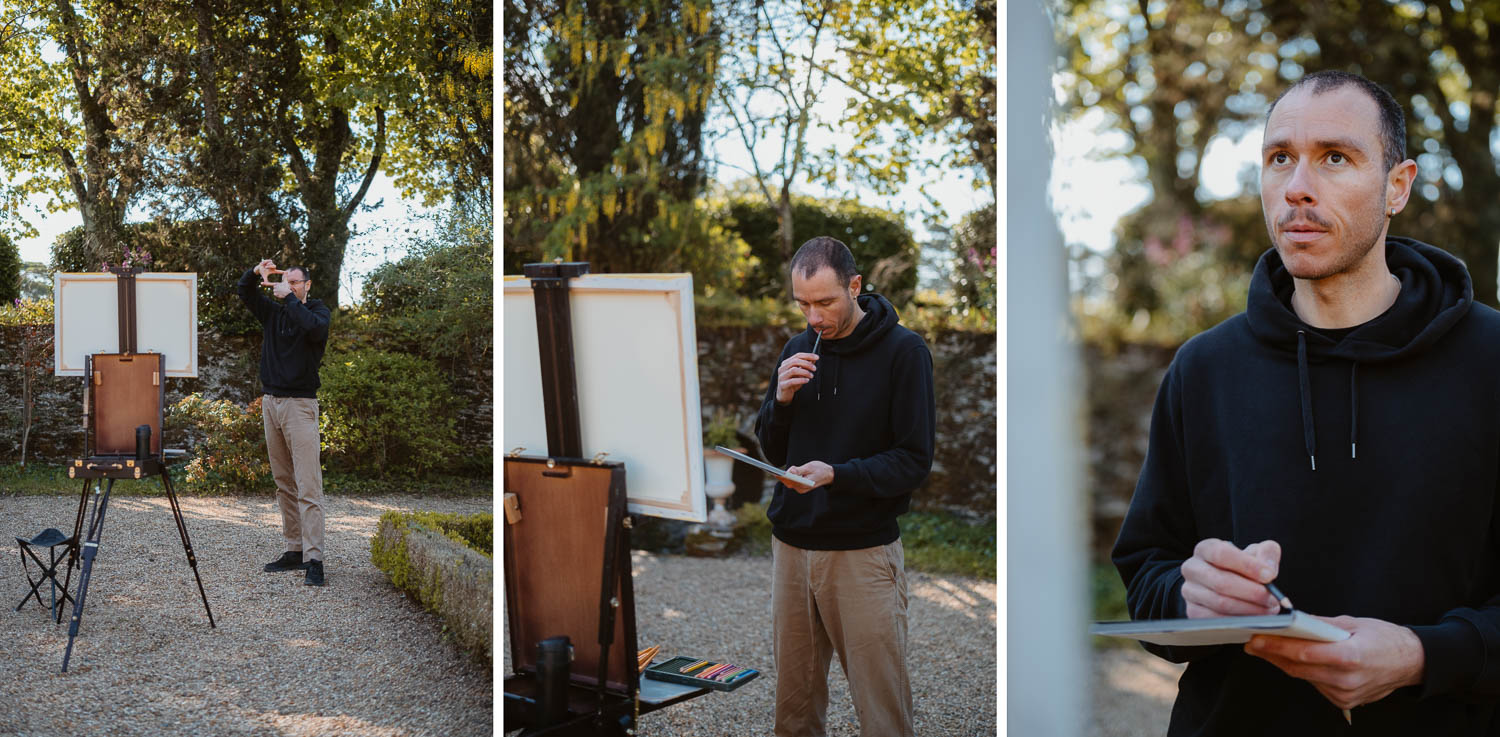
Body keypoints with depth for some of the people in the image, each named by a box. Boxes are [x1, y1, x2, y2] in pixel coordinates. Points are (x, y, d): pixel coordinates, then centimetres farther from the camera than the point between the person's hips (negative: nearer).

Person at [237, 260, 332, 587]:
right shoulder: (273, 311, 15)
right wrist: (256, 274, -7)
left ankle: (313, 559, -14)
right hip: (271, 403, 6)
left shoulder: (317, 309, 1)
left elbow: (316, 328, -20)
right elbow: (244, 293, 13)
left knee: (308, 486, -11)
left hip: (300, 404, -6)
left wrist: (289, 298, -16)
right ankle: (294, 550, 14)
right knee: (283, 483, 8)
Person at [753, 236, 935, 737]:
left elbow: (915, 461, -10)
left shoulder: (904, 351, -7)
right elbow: (773, 451, 11)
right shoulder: (799, 349, 9)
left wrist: (836, 474, -23)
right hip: (791, 544, 4)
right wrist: (782, 399, -8)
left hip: (864, 550, -4)